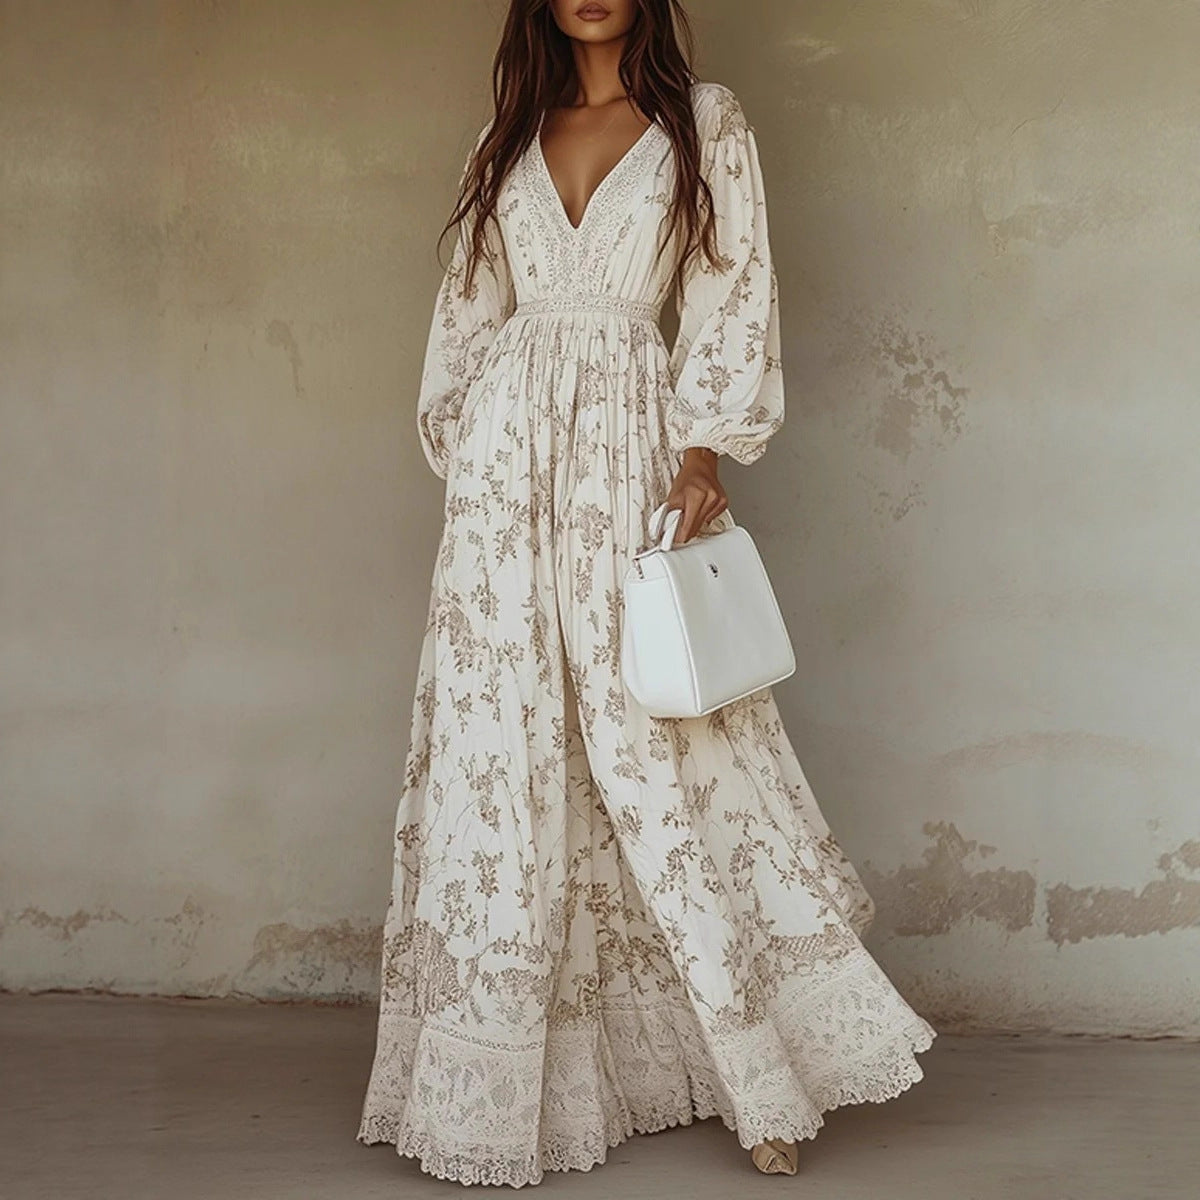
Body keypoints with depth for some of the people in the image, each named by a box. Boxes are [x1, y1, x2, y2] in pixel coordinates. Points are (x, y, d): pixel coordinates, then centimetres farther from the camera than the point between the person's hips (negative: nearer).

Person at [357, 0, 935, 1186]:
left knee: (653, 743, -4)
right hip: (507, 451, 3)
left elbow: (733, 300, 2)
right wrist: (455, 442, 9)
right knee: (498, 743, 0)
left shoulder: (707, 125, 7)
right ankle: (502, 1071, 9)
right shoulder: (508, 135, 15)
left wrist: (708, 446, -9)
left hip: (631, 444, -3)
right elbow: (467, 309, 17)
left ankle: (760, 1080, 6)